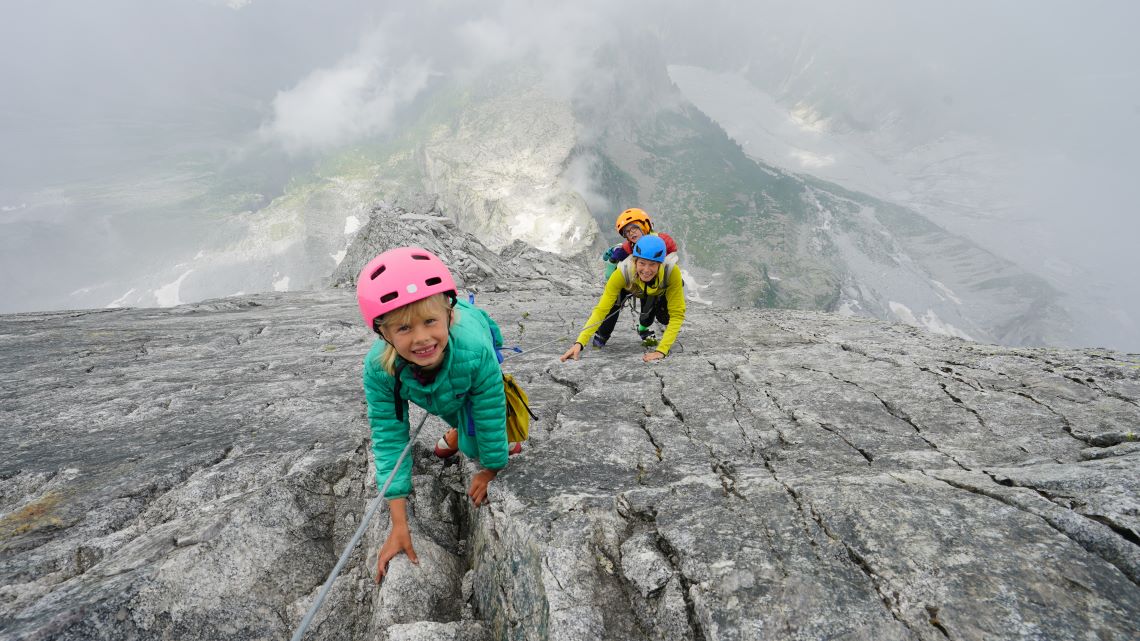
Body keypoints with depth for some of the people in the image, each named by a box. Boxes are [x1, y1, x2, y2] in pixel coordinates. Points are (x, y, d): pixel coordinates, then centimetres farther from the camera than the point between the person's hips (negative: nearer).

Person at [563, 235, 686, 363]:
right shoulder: (623, 272, -44)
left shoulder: (671, 271, -45)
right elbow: (601, 309, -44)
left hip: (667, 290, -1)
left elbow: (677, 314, -39)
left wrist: (661, 350, -50)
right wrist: (579, 343, -57)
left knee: (664, 318, -17)